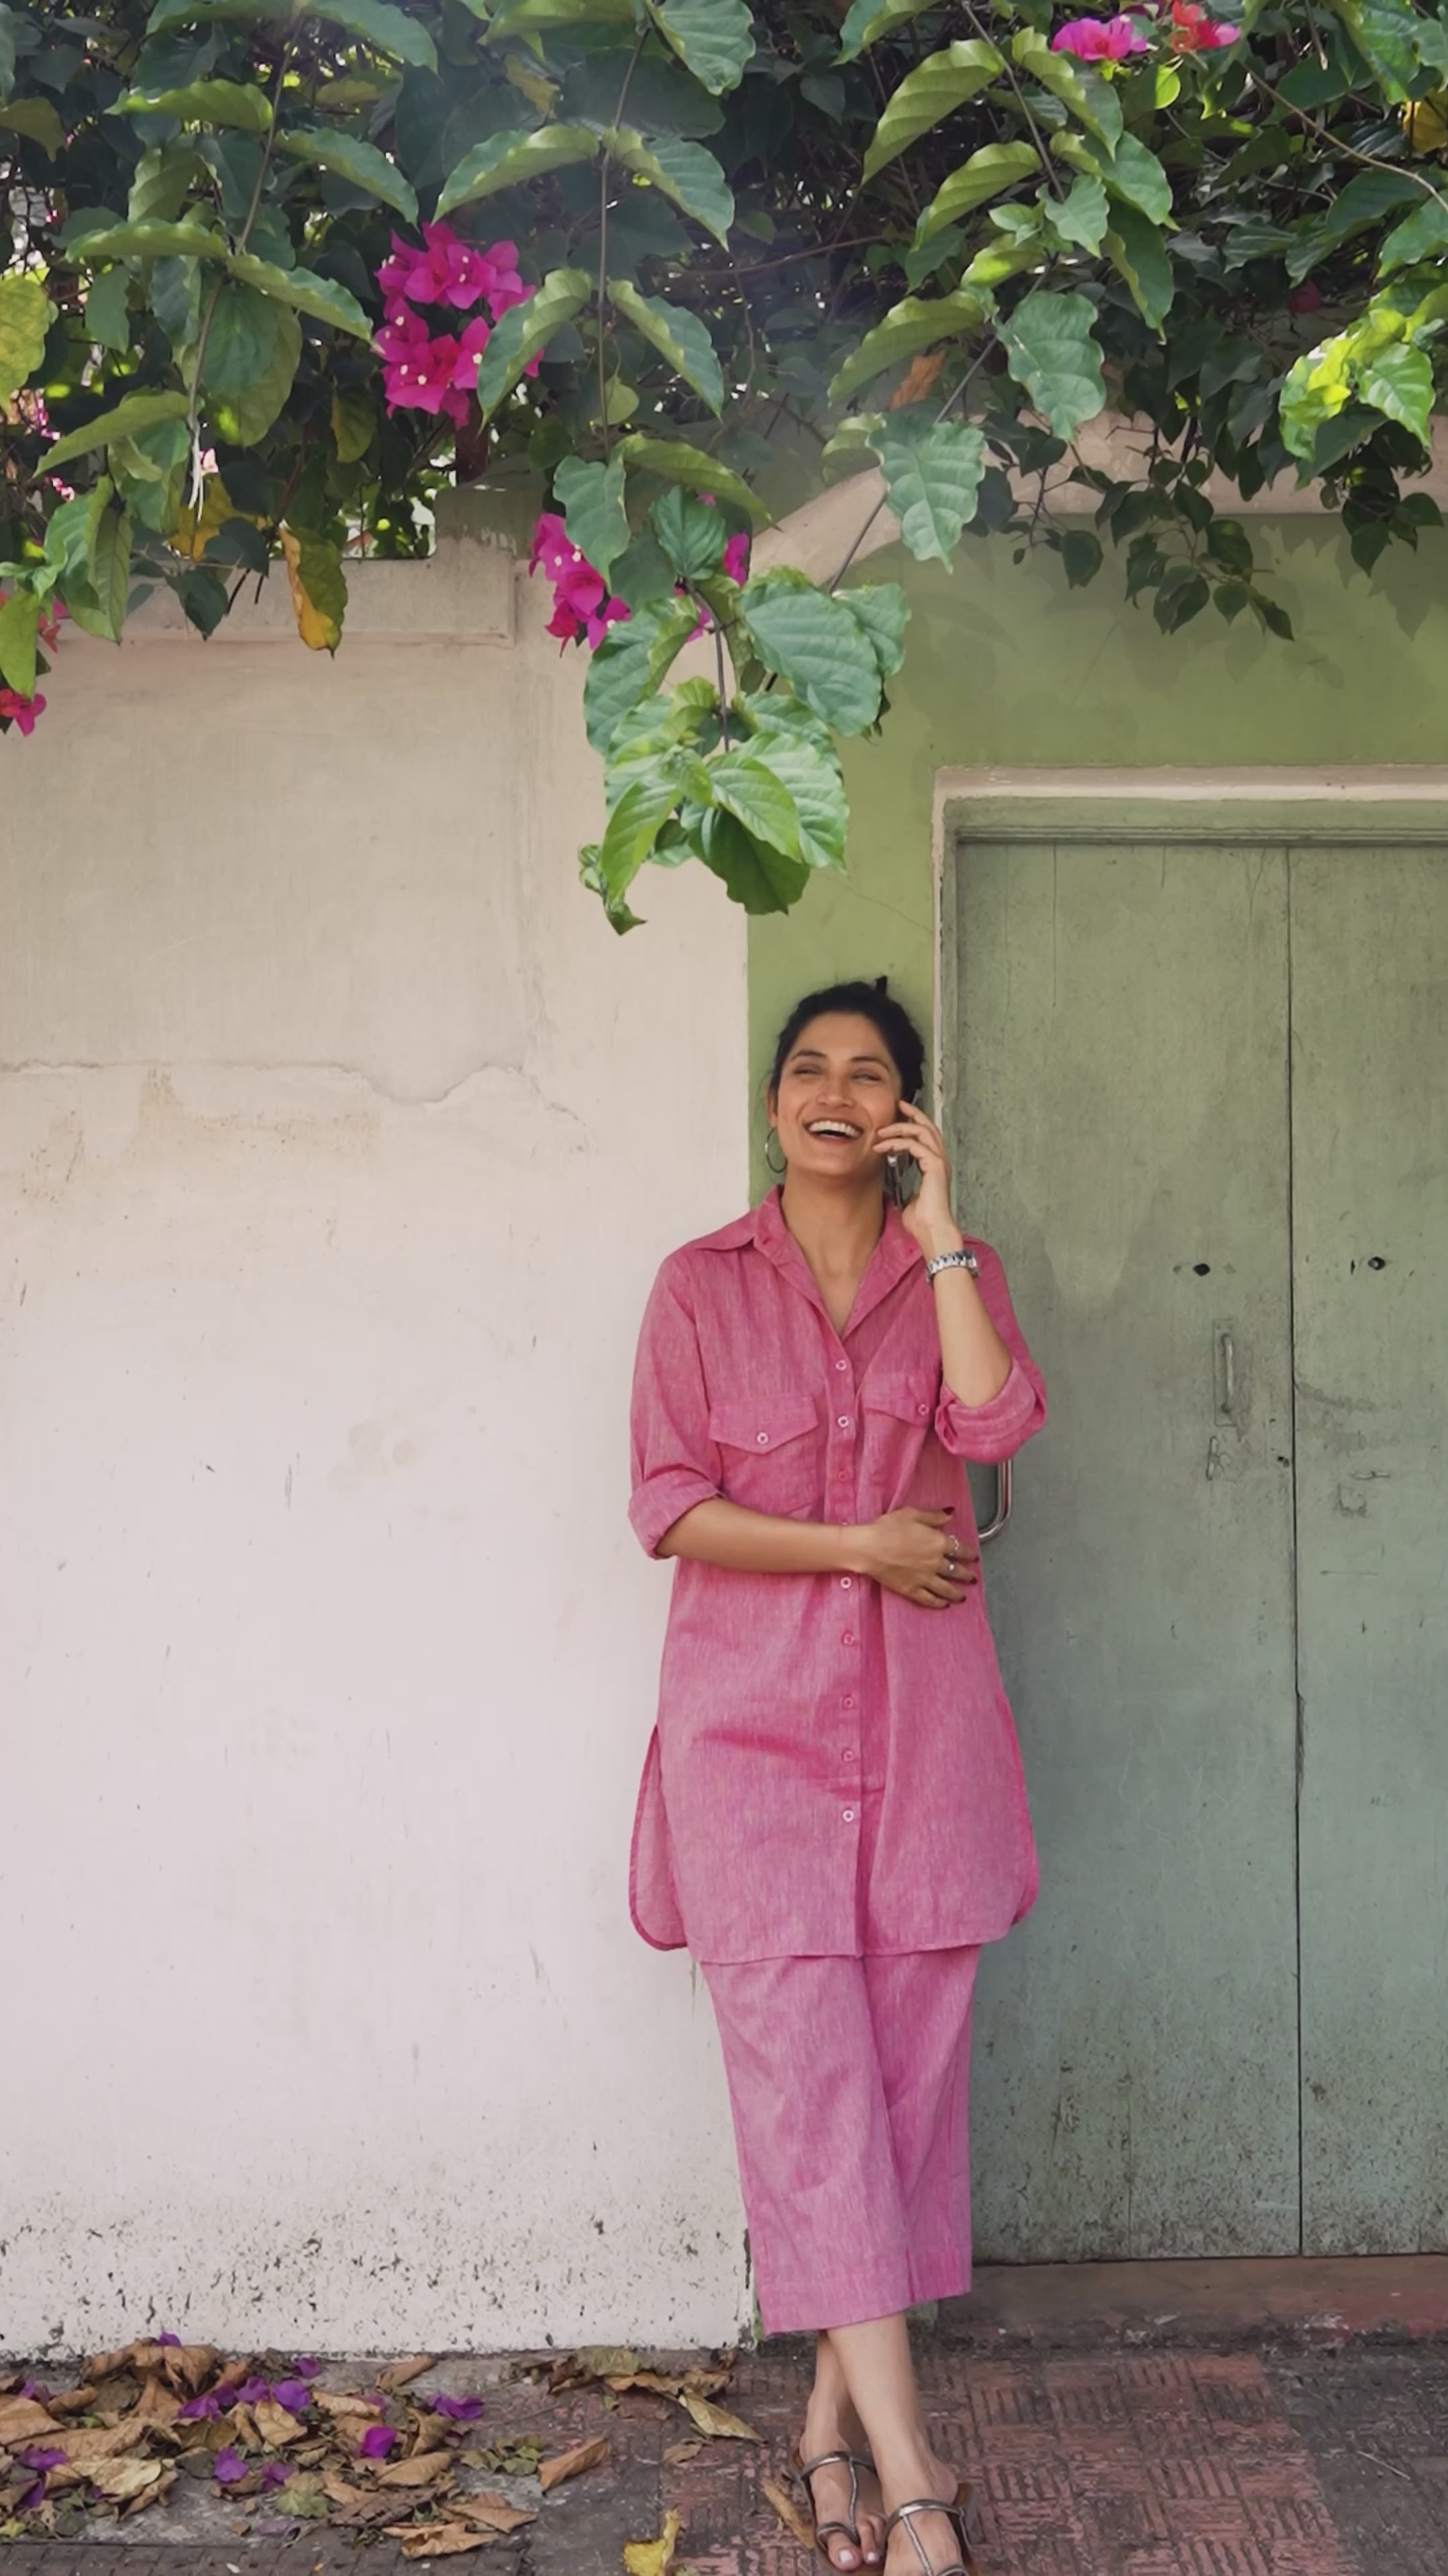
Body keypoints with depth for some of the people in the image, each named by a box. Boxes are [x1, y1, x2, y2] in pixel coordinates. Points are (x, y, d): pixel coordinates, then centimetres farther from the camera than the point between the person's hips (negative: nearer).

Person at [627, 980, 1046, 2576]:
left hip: (920, 1717, 2)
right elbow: (669, 1509, -2)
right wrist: (861, 1546, -9)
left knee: (907, 2069, 4)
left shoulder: (952, 1275, 10)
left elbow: (996, 1423, -11)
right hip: (756, 1714, -2)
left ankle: (836, 2414, 18)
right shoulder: (702, 1285, 4)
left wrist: (936, 1223, -10)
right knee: (807, 2076, -8)